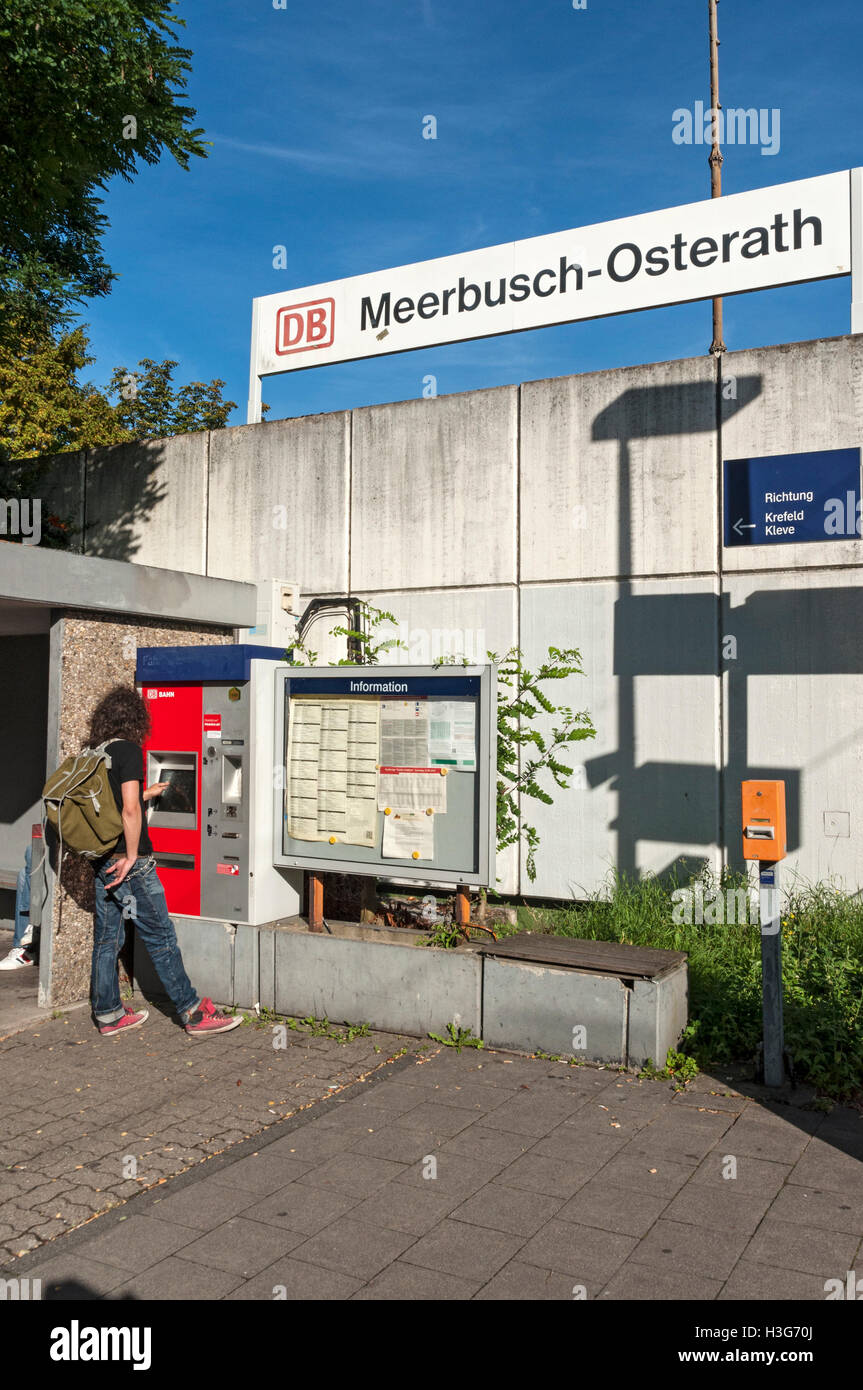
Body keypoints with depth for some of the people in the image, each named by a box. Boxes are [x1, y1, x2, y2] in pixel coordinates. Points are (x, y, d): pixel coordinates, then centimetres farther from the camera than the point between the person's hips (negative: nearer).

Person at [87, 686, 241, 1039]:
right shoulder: (129, 750, -12)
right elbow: (130, 810, -20)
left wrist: (146, 794, 33)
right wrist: (132, 857, -15)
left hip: (102, 861, 8)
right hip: (129, 862, -8)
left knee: (107, 938, 12)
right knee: (160, 936, -2)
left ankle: (108, 1014, 20)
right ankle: (193, 1013, 5)